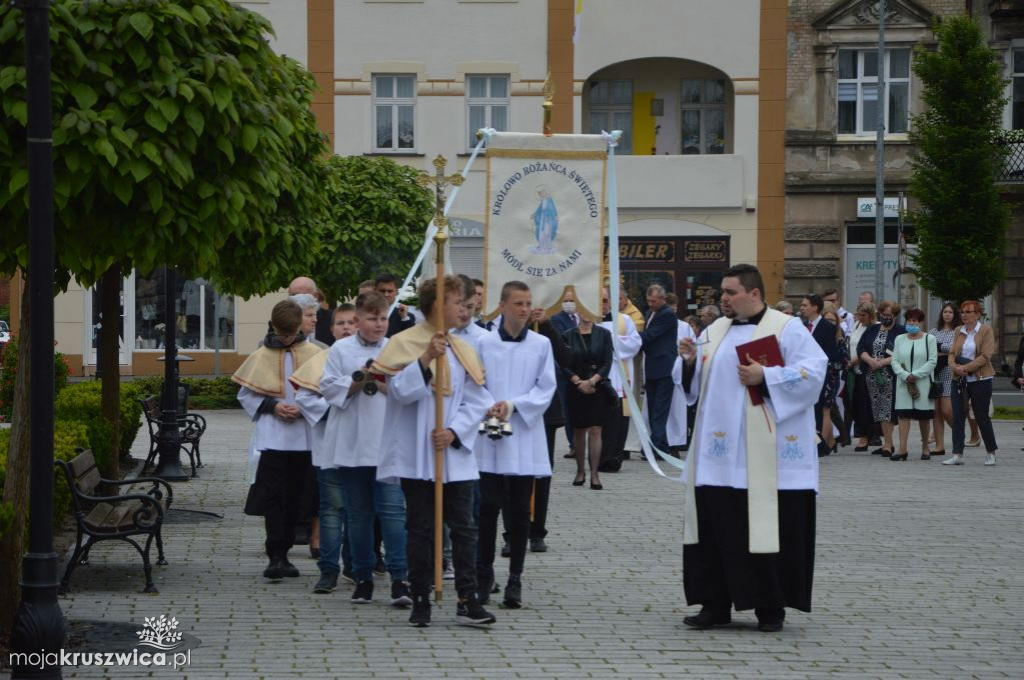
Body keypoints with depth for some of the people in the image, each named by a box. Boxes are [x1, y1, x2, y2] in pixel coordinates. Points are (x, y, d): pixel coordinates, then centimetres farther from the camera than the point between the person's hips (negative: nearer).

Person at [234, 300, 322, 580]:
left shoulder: (313, 354, 4)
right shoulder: (261, 356, 4)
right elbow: (245, 394, 8)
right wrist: (271, 406, -8)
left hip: (304, 437, 1)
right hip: (272, 437, -1)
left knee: (295, 498, 7)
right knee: (273, 496, -10)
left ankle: (283, 554, 16)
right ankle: (275, 555, -11)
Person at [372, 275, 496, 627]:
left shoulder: (462, 350, 10)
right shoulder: (404, 343, -2)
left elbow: (477, 401, 6)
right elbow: (401, 391, -14)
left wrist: (454, 431, -9)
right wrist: (427, 357, -24)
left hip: (455, 454, 4)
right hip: (416, 456, -3)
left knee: (464, 527, -1)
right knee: (420, 529, 3)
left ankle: (467, 600, 1)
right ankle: (420, 601, 10)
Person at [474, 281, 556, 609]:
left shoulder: (541, 345, 4)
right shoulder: (484, 344, 2)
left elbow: (546, 390, 2)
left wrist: (512, 405, -11)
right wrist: (487, 409, -14)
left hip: (525, 438, 1)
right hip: (489, 438, -1)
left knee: (519, 511, 4)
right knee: (488, 507, 0)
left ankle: (515, 580, 12)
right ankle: (484, 573, 15)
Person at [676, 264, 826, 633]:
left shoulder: (787, 329, -2)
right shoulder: (715, 331, 15)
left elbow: (814, 370, -13)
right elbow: (693, 382, 17)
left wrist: (766, 377, -20)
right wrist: (690, 362, -4)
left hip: (767, 458, -5)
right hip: (719, 456, 5)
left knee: (769, 528, -2)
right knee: (716, 527, 5)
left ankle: (771, 607, 8)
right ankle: (716, 605, 12)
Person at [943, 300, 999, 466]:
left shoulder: (986, 330, -5)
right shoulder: (958, 331, 10)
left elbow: (985, 356, -13)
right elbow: (952, 353, 8)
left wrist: (966, 368, -19)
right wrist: (955, 367, -13)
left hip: (980, 379, -4)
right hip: (959, 380, 5)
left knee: (982, 417, 3)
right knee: (957, 417, -2)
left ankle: (991, 453, 19)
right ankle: (957, 455, -1)